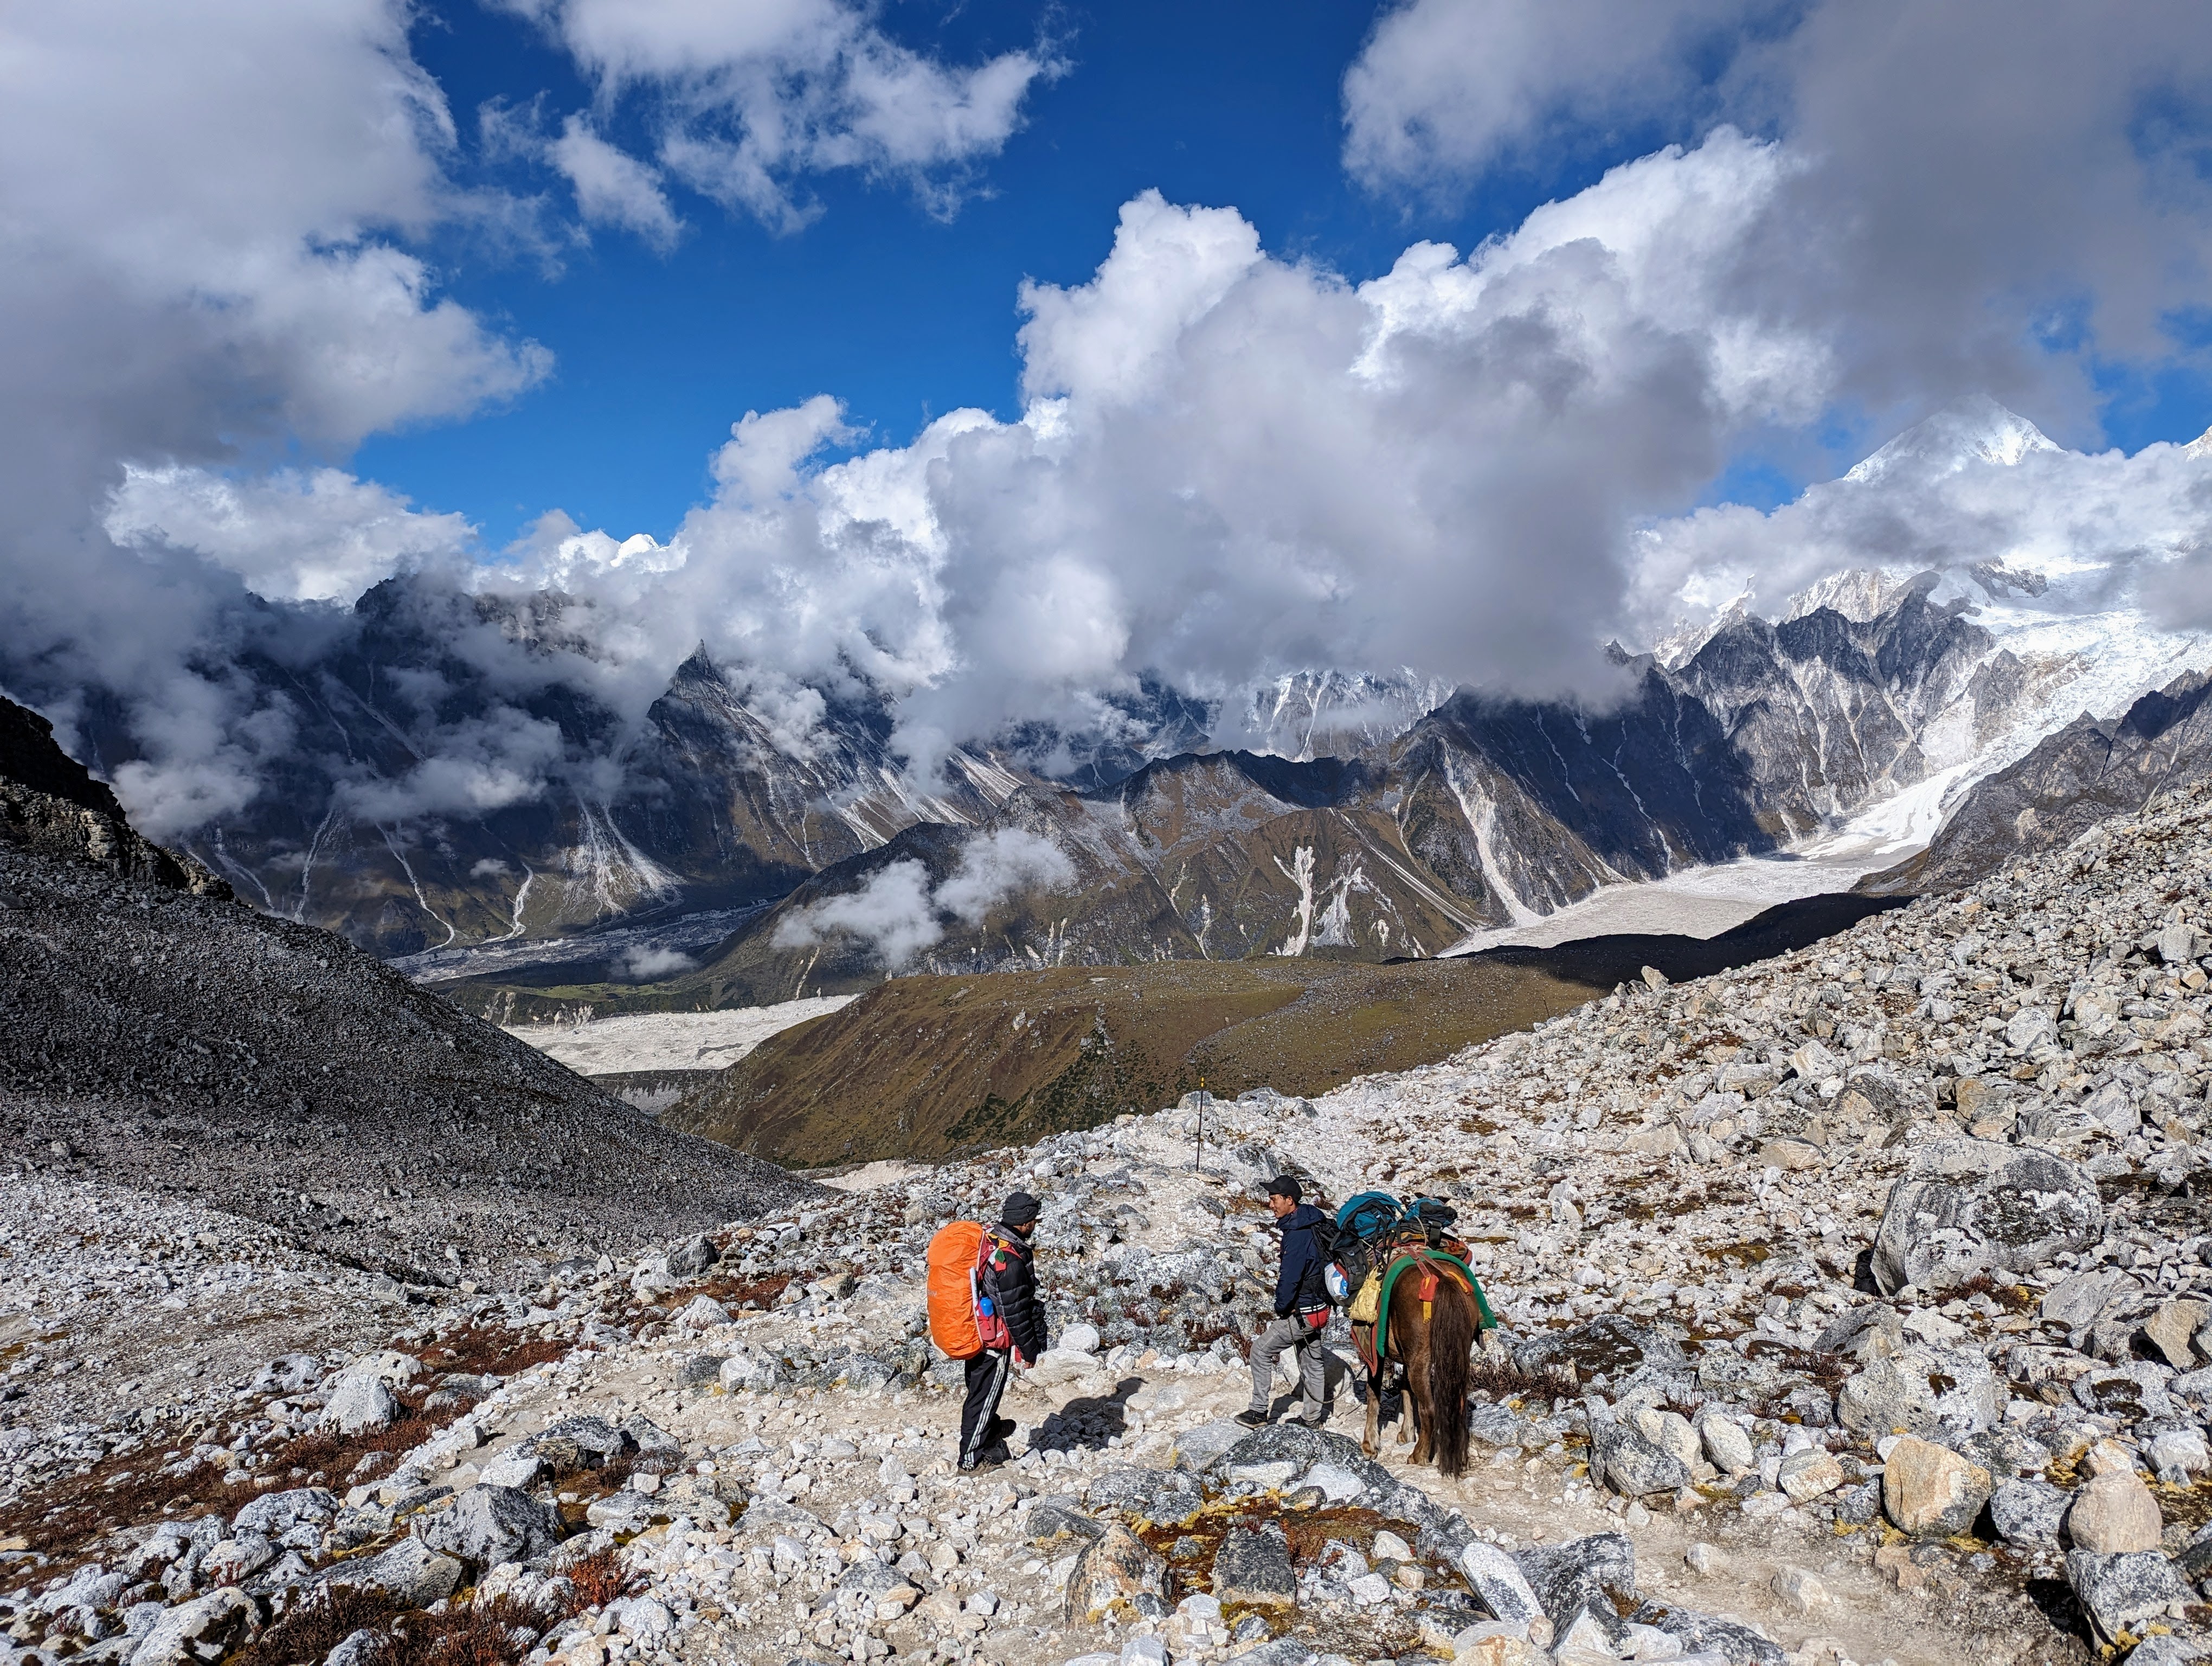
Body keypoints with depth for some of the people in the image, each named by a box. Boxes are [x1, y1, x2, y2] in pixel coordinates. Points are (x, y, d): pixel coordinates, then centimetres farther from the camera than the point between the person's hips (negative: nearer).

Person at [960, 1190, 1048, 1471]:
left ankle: (992, 1436, 43)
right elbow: (1015, 1313, -22)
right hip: (995, 1342, -8)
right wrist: (1029, 1350, -10)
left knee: (981, 1393, 24)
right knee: (983, 1399, 6)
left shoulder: (986, 1240, 0)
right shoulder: (1011, 1261, -28)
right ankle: (971, 1460, 19)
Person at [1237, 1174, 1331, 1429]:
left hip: (1301, 1312, -9)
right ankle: (1314, 1418, 32)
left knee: (1261, 1351, 2)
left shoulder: (1297, 1234, -25)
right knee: (1312, 1360, 20)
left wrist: (1281, 1307, -11)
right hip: (1318, 1306, 9)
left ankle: (1259, 1412, 8)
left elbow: (1290, 1278, -25)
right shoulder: (1314, 1223, 5)